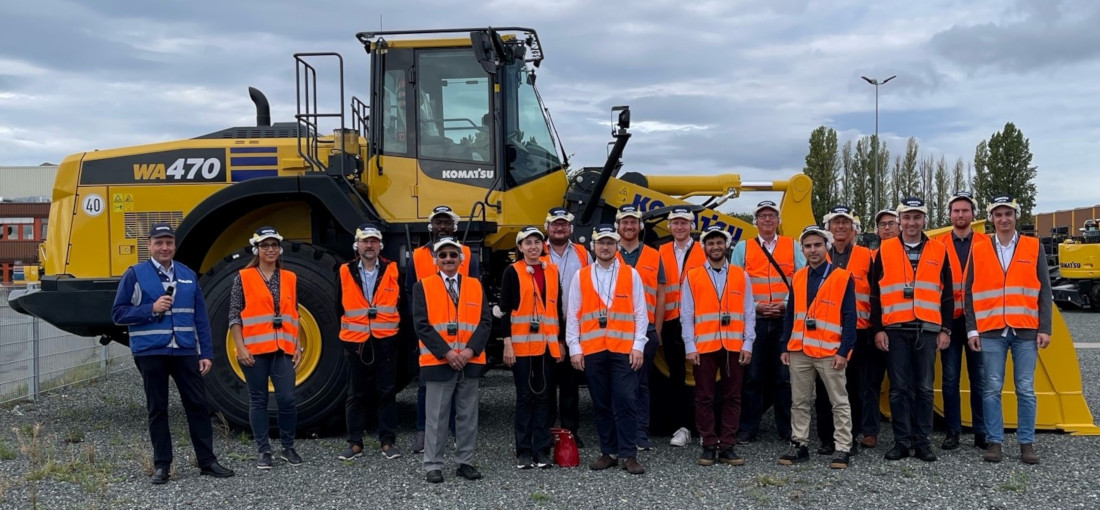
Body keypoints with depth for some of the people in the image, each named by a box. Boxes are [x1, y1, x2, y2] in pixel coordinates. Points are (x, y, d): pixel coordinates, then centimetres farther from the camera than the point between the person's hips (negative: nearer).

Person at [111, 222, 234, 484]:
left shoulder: (188, 275, 10)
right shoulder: (135, 274, 0)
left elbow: (201, 318, 10)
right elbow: (118, 313, -2)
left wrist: (206, 353, 5)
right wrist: (151, 308, -16)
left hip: (185, 352, 2)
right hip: (150, 353, -2)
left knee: (198, 404, 2)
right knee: (157, 409, 6)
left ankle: (207, 461, 11)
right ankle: (162, 465, 15)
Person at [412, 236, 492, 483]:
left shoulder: (475, 286, 9)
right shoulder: (423, 287, 1)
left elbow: (486, 321, 3)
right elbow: (421, 325, -7)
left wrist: (470, 350, -12)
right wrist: (446, 353, -15)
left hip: (470, 362, 3)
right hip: (437, 361, -3)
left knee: (468, 416, 8)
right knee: (436, 416, 2)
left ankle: (465, 462, 18)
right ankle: (433, 465, 10)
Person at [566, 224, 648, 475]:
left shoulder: (631, 274, 6)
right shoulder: (580, 277, 8)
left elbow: (641, 313, 5)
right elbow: (573, 315, 7)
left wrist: (638, 346, -3)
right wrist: (574, 348, 0)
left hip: (624, 349, -1)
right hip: (592, 350, 1)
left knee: (625, 402, -5)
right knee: (601, 404, 7)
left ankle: (628, 455, 2)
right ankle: (608, 452, 16)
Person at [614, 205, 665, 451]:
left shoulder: (654, 257, 9)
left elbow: (660, 295, 8)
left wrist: (657, 329, 2)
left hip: (645, 328, 0)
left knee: (641, 382, 3)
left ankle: (641, 434, 8)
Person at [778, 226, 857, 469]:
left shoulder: (843, 277, -4)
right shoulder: (798, 278, 10)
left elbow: (849, 318, -6)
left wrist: (844, 351, -12)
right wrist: (785, 347, 10)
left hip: (830, 353, -5)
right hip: (799, 353, 5)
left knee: (839, 403, 3)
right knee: (799, 402, 10)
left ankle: (842, 448, 10)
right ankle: (799, 445, 19)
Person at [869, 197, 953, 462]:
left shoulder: (939, 251, 8)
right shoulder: (885, 251, 5)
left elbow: (947, 294, 10)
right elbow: (875, 294, 5)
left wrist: (945, 329, 4)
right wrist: (878, 329, -1)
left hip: (927, 330, 1)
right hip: (895, 330, -1)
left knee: (924, 388, 4)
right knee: (899, 388, 2)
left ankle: (922, 441, 13)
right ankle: (902, 441, 10)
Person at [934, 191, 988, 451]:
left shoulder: (986, 243, 5)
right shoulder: (939, 245, 5)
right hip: (949, 320, 1)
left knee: (979, 378, 4)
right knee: (950, 378, 5)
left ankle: (981, 432, 13)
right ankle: (953, 431, 13)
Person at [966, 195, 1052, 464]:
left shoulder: (1034, 248, 7)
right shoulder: (978, 251, 6)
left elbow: (1044, 291, 5)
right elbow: (970, 293, 6)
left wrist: (1045, 328, -2)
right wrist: (972, 330, -1)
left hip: (1026, 331, 0)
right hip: (990, 332, 0)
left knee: (1026, 389, 3)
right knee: (992, 388, 1)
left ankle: (1027, 443, 11)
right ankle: (995, 442, 8)